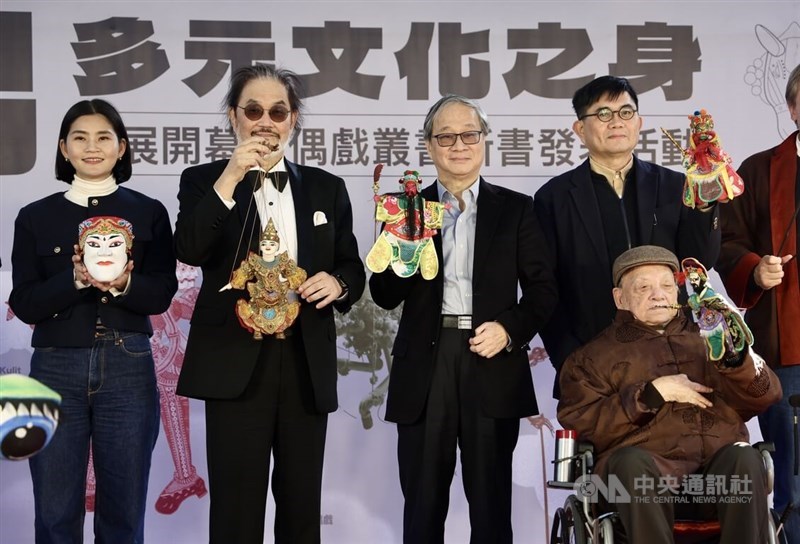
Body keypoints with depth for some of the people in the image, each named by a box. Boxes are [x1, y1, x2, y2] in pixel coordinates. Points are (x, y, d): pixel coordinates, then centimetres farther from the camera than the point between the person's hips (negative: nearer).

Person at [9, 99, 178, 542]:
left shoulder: (149, 213, 7)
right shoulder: (36, 217, 8)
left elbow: (162, 294, 0)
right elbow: (24, 303, 0)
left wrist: (124, 284, -20)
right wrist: (76, 279, -17)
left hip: (128, 367, 0)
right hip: (56, 367, 0)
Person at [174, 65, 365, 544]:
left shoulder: (326, 188, 11)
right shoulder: (203, 181, 3)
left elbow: (352, 268, 14)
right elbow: (189, 251, -14)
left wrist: (338, 283, -8)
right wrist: (230, 179, -19)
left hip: (307, 364, 3)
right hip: (237, 363, -3)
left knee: (302, 503, 12)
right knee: (236, 503, 0)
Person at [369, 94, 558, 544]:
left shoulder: (515, 208, 8)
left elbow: (542, 287, 5)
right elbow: (385, 296, 2)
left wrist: (510, 328, -12)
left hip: (492, 365, 0)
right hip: (424, 365, 1)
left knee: (491, 504, 7)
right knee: (423, 505, 8)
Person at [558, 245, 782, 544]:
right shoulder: (595, 355, 18)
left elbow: (766, 396, 12)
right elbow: (580, 423, 3)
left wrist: (735, 356, -9)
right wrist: (653, 393, -5)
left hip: (720, 469, 2)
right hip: (648, 472, -2)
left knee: (744, 458, -31)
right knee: (630, 461, -34)